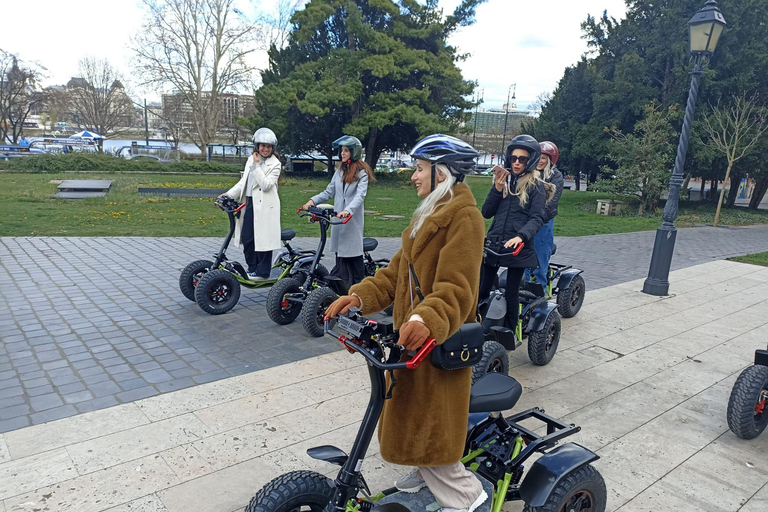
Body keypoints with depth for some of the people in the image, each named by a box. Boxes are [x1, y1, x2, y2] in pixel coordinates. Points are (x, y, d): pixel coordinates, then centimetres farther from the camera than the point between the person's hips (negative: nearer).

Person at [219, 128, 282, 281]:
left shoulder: (275, 164, -6)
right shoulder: (251, 160, 14)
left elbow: (266, 185, -17)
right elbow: (244, 181, 18)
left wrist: (257, 166, -14)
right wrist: (229, 194, 7)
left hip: (265, 206, -6)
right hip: (250, 203, 7)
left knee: (262, 238, -3)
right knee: (246, 237, 7)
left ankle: (262, 272, 8)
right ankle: (252, 268, 23)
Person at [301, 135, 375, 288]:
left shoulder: (362, 173, -4)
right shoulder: (340, 171, 16)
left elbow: (360, 195, -17)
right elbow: (329, 192, 14)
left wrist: (348, 210, -33)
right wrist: (313, 200, -3)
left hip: (353, 220, -6)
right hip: (338, 218, 6)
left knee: (353, 255, -3)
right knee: (340, 255, 5)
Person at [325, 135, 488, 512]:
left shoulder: (464, 217, -16)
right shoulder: (428, 215, 15)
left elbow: (456, 288, -28)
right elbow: (397, 272, 10)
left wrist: (428, 319, -45)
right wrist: (359, 296, -3)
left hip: (440, 341, -9)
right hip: (412, 336, 9)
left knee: (425, 428, 0)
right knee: (409, 416, 22)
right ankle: (428, 472, 46)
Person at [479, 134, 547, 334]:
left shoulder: (536, 185, 0)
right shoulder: (503, 179, 12)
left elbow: (537, 218, -10)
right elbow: (486, 212, 5)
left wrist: (520, 237, -28)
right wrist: (498, 188, -8)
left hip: (517, 247, -3)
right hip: (492, 243, 4)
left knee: (511, 294, 5)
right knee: (482, 291, 5)